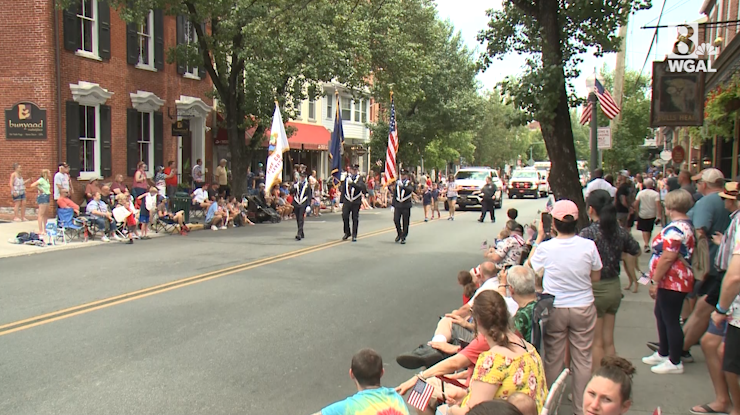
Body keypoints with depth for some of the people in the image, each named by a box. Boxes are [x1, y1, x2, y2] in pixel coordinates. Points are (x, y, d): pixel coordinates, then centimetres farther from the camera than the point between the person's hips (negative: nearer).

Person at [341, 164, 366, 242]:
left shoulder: (360, 179, 0)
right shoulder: (346, 178, 10)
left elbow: (363, 188, -19)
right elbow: (343, 190, 14)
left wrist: (353, 183, -29)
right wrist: (342, 201, 11)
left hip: (356, 202, -2)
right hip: (347, 201, 2)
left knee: (355, 218, 2)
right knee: (344, 216, -7)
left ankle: (354, 236, 12)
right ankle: (347, 233, 13)